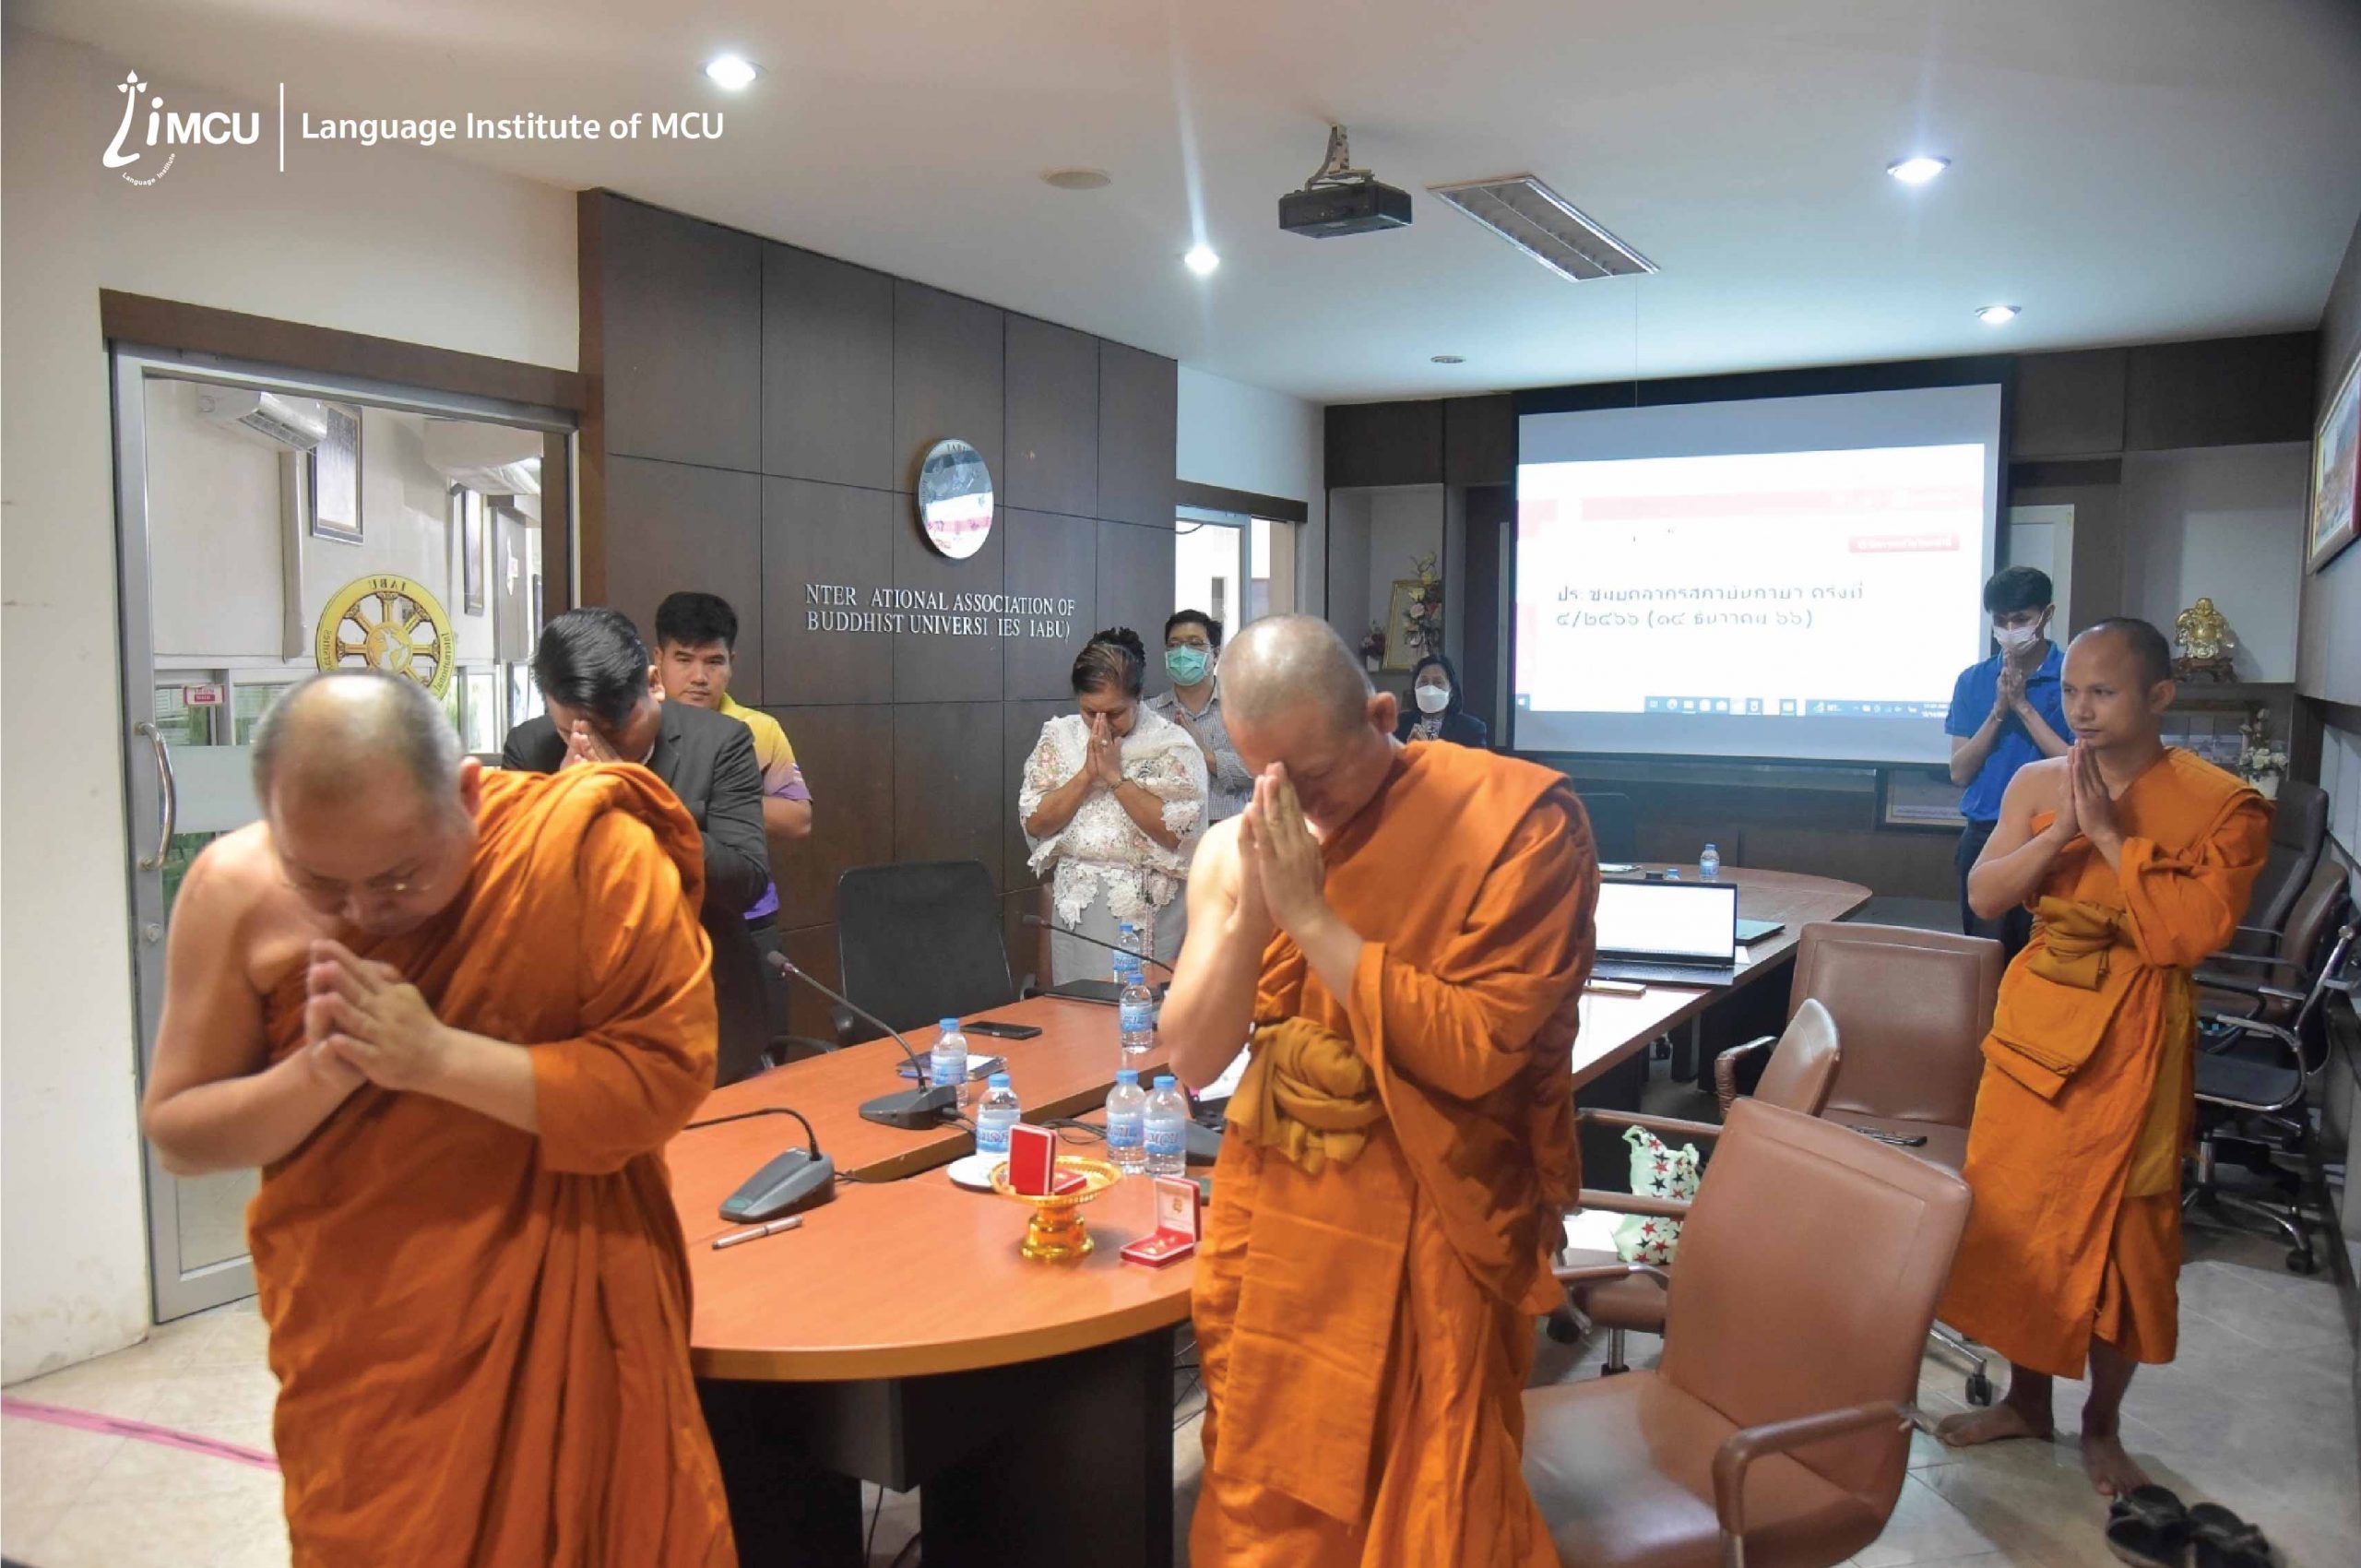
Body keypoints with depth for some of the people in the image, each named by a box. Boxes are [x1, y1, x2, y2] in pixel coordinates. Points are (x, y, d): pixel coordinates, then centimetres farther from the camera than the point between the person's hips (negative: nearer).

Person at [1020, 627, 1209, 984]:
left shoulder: (1171, 744, -6)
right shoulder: (1059, 737, 4)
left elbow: (1175, 832, -15)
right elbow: (1035, 822, -3)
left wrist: (1115, 775, -17)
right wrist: (1087, 774, -13)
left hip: (1151, 910, -3)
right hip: (1076, 906, 3)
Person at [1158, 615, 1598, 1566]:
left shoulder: (1523, 819, -16)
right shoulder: (1234, 850, -1)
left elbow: (1475, 1051, -21)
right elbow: (1190, 1060, -4)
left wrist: (1310, 916, -22)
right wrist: (1251, 909, -19)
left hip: (1431, 1234, -4)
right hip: (1274, 1222, 4)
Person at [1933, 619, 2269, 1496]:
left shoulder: (2223, 807, -11)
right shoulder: (2038, 784, 2)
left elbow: (2195, 931, -21)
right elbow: (1984, 896, -5)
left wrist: (2110, 835, -21)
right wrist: (2061, 832, -18)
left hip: (2136, 1039, -4)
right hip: (2036, 1025, 4)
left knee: (2119, 1233, 7)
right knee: (2016, 1218, 11)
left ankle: (2102, 1424, 28)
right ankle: (2025, 1400, 31)